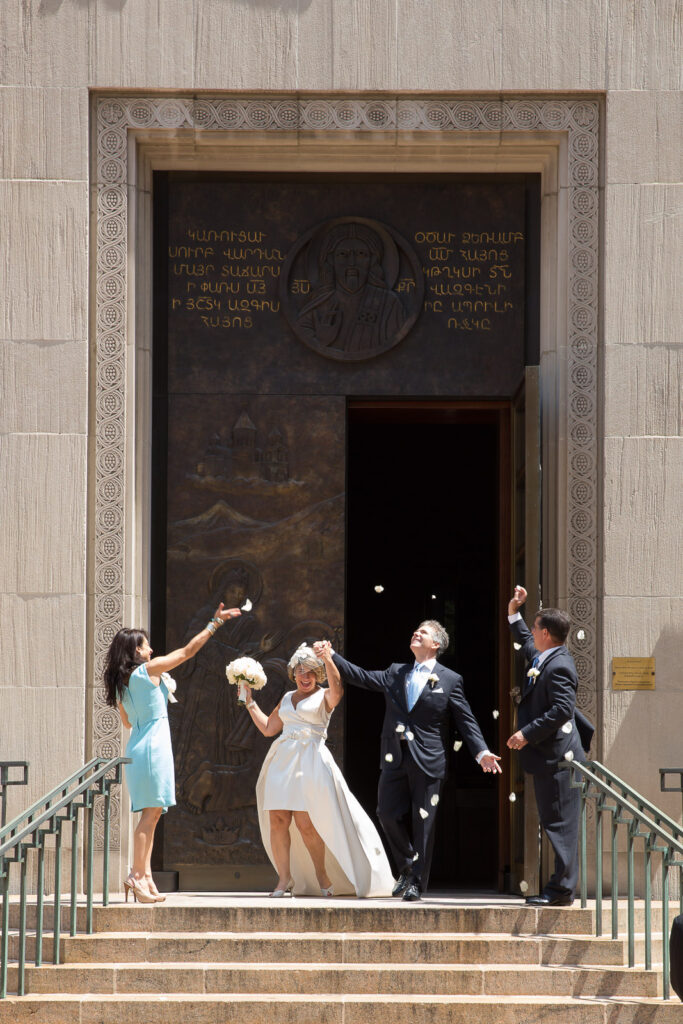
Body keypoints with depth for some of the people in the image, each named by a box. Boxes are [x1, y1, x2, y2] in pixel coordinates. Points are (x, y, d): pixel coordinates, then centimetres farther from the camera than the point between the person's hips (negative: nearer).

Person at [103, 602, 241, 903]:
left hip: (137, 747, 8)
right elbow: (187, 651, -1)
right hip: (153, 743, -8)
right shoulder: (149, 669, -5)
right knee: (151, 812, -10)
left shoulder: (121, 682, 14)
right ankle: (137, 876, -16)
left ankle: (145, 878, 3)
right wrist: (215, 623, 6)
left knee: (151, 814, 8)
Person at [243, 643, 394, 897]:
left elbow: (337, 689, -20)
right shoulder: (288, 698, 21)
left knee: (306, 823, -9)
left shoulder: (324, 697, 4)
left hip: (311, 760, -5)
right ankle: (284, 879, 0)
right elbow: (268, 728, 27)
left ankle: (322, 876, 7)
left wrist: (328, 659, -29)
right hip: (282, 760, 5)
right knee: (277, 819, -5)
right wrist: (250, 702, 24)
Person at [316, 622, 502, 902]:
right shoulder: (395, 674, 16)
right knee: (388, 813, 1)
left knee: (422, 821, -1)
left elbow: (466, 721, 1)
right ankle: (407, 866, 22)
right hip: (395, 759, 4)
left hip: (427, 761, -4)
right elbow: (361, 677, 15)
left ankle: (417, 882, 7)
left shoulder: (450, 680, 3)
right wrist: (331, 657, 7)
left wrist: (481, 752, -10)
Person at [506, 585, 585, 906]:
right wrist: (514, 613, 33)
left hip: (557, 757, -11)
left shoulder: (558, 666, -18)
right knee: (553, 822, 12)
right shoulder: (542, 658, 14)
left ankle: (562, 889, -7)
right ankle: (560, 887, 16)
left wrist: (528, 734, -23)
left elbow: (562, 709, -26)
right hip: (547, 758, 11)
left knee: (560, 823, -8)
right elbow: (526, 643, 37)